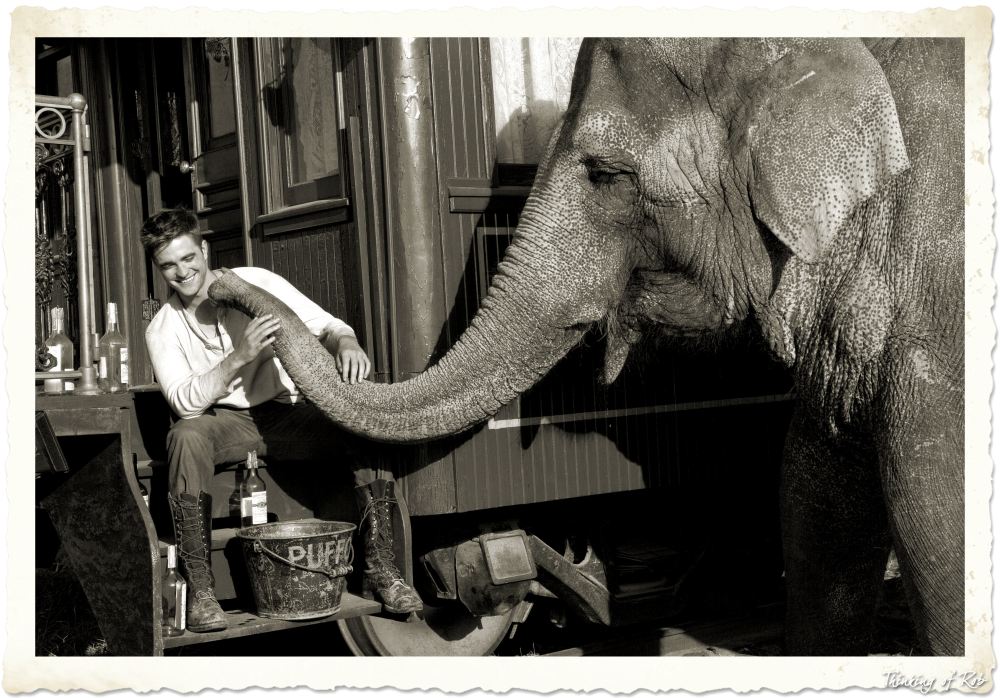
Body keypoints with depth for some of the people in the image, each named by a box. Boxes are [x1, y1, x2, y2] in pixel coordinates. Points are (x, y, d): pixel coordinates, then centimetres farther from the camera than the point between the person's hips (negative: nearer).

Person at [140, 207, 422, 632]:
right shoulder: (162, 329, 0)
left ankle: (380, 567, -17)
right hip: (225, 423, -1)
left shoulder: (256, 282, -1)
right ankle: (199, 587, -28)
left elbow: (325, 324, -4)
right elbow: (184, 402, -15)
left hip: (284, 412, 1)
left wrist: (346, 341, -29)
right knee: (186, 437, -35)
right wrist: (239, 357, -29)